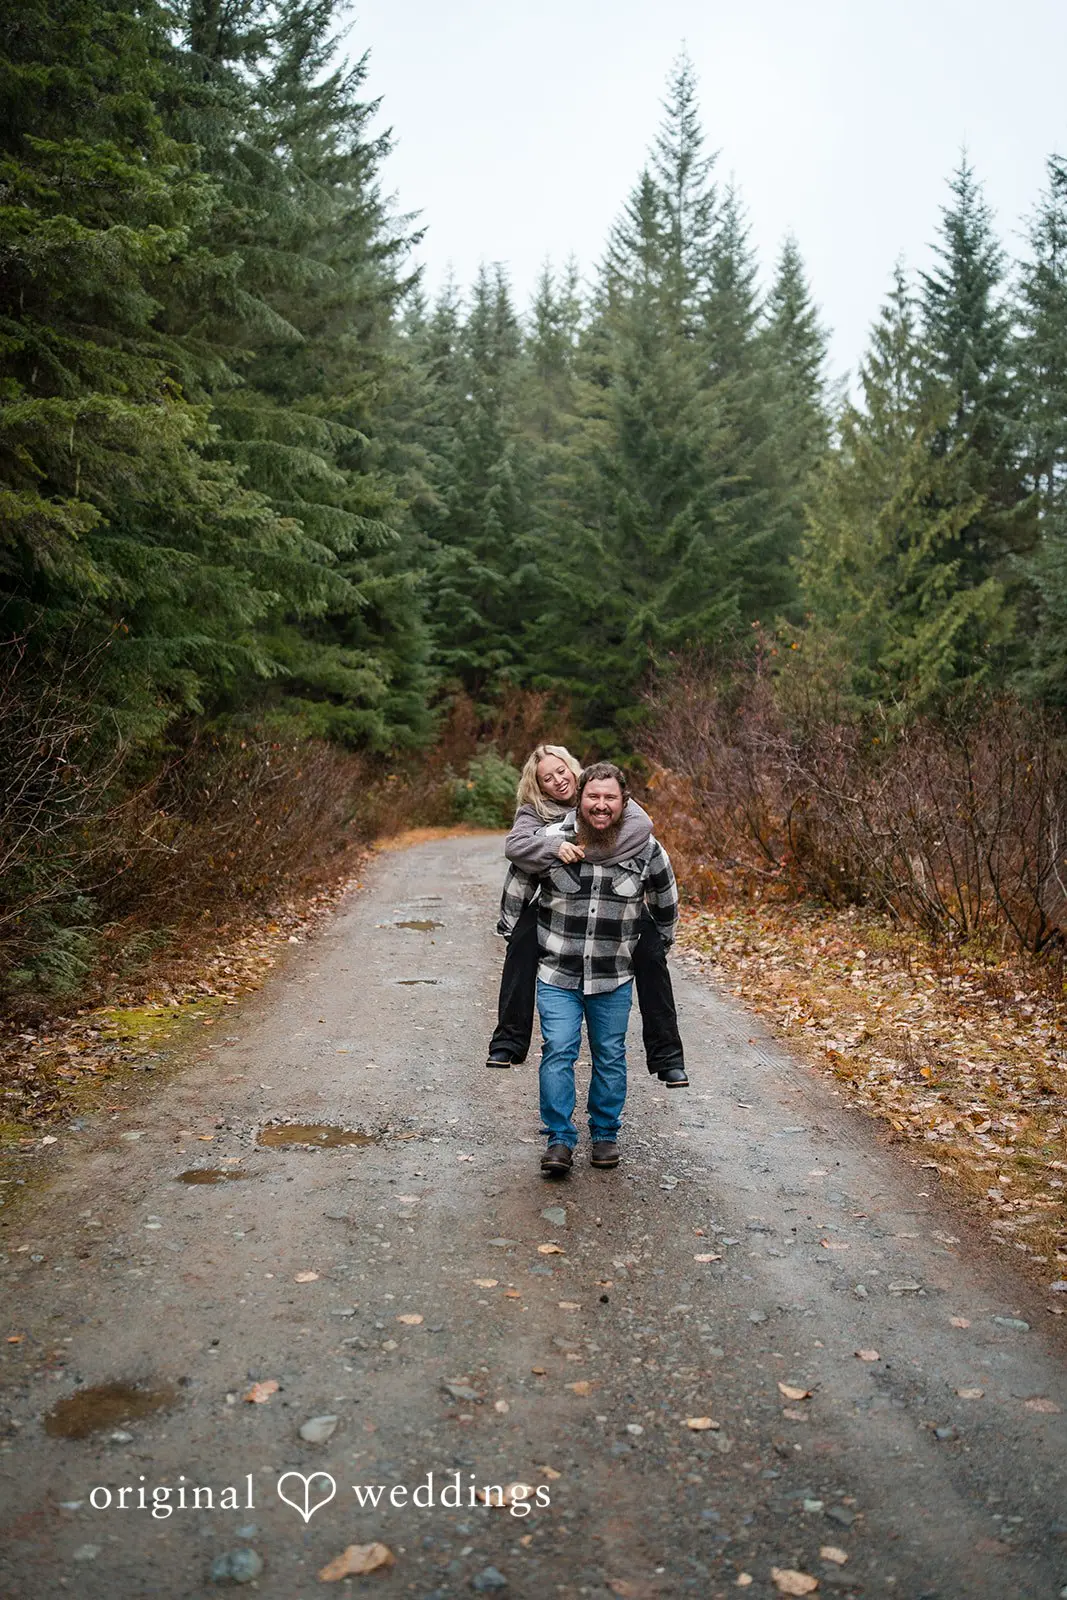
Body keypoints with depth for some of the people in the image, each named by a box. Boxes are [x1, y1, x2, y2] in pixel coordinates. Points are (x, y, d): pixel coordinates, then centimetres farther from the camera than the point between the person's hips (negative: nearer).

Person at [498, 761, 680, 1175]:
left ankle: (606, 1135, 27)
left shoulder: (646, 850, -4)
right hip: (557, 973, -1)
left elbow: (665, 900, 15)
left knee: (610, 1056, 11)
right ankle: (560, 1140, 4)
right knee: (558, 1052, -6)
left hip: (615, 977, 1)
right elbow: (516, 887, 9)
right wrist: (513, 936, 12)